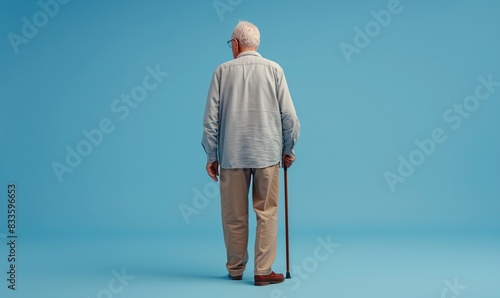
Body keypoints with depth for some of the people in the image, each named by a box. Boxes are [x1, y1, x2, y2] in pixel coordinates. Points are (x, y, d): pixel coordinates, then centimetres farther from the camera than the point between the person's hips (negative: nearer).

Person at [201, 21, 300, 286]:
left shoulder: (223, 71, 1)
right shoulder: (274, 69, 0)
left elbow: (211, 117, 0)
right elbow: (288, 115, -1)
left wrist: (211, 155, 6)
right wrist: (288, 149, 10)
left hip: (232, 154, 1)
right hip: (267, 153, 0)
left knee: (234, 215, 11)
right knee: (266, 213, 6)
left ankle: (235, 269, 22)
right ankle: (263, 271, 6)